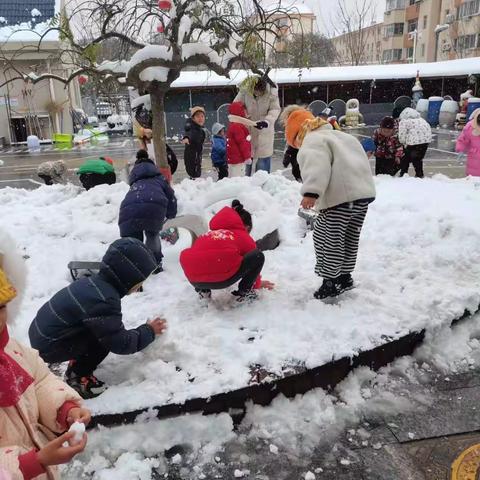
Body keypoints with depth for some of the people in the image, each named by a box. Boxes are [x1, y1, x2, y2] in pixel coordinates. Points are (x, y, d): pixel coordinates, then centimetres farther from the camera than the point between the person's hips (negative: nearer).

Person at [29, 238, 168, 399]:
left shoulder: (95, 282, 0)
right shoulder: (103, 301, -29)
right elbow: (120, 343, -21)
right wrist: (149, 331, -7)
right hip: (48, 346, -9)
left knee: (104, 332, 12)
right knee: (103, 340, -16)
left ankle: (77, 363, 22)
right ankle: (77, 378, 2)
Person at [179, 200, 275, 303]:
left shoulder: (211, 232, 32)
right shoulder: (245, 238, 19)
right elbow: (253, 261, 32)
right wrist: (258, 283, 55)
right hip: (220, 279, -5)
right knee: (259, 256, 8)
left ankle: (203, 290, 23)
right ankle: (244, 292, 12)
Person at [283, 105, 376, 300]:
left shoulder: (312, 141, -3)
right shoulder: (336, 135, 28)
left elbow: (317, 166, -24)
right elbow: (359, 160, 34)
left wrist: (311, 192, -36)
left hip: (341, 196, -10)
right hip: (364, 192, 10)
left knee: (327, 237, 1)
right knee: (350, 237, 20)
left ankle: (331, 281, 8)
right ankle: (344, 276, 33)